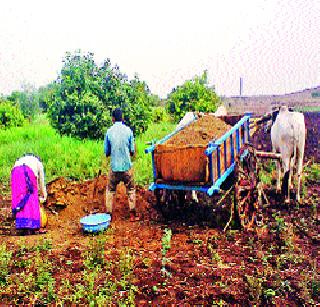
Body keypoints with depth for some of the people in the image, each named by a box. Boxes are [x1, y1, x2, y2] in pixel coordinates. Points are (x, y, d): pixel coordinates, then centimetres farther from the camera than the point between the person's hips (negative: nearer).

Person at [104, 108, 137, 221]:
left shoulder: (109, 131, -3)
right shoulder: (128, 130, -4)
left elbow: (106, 152, 4)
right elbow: (132, 151, 1)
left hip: (114, 167, 0)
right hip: (127, 166, 0)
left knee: (110, 190, 14)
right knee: (131, 190, 13)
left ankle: (108, 214, 13)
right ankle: (132, 214, 13)